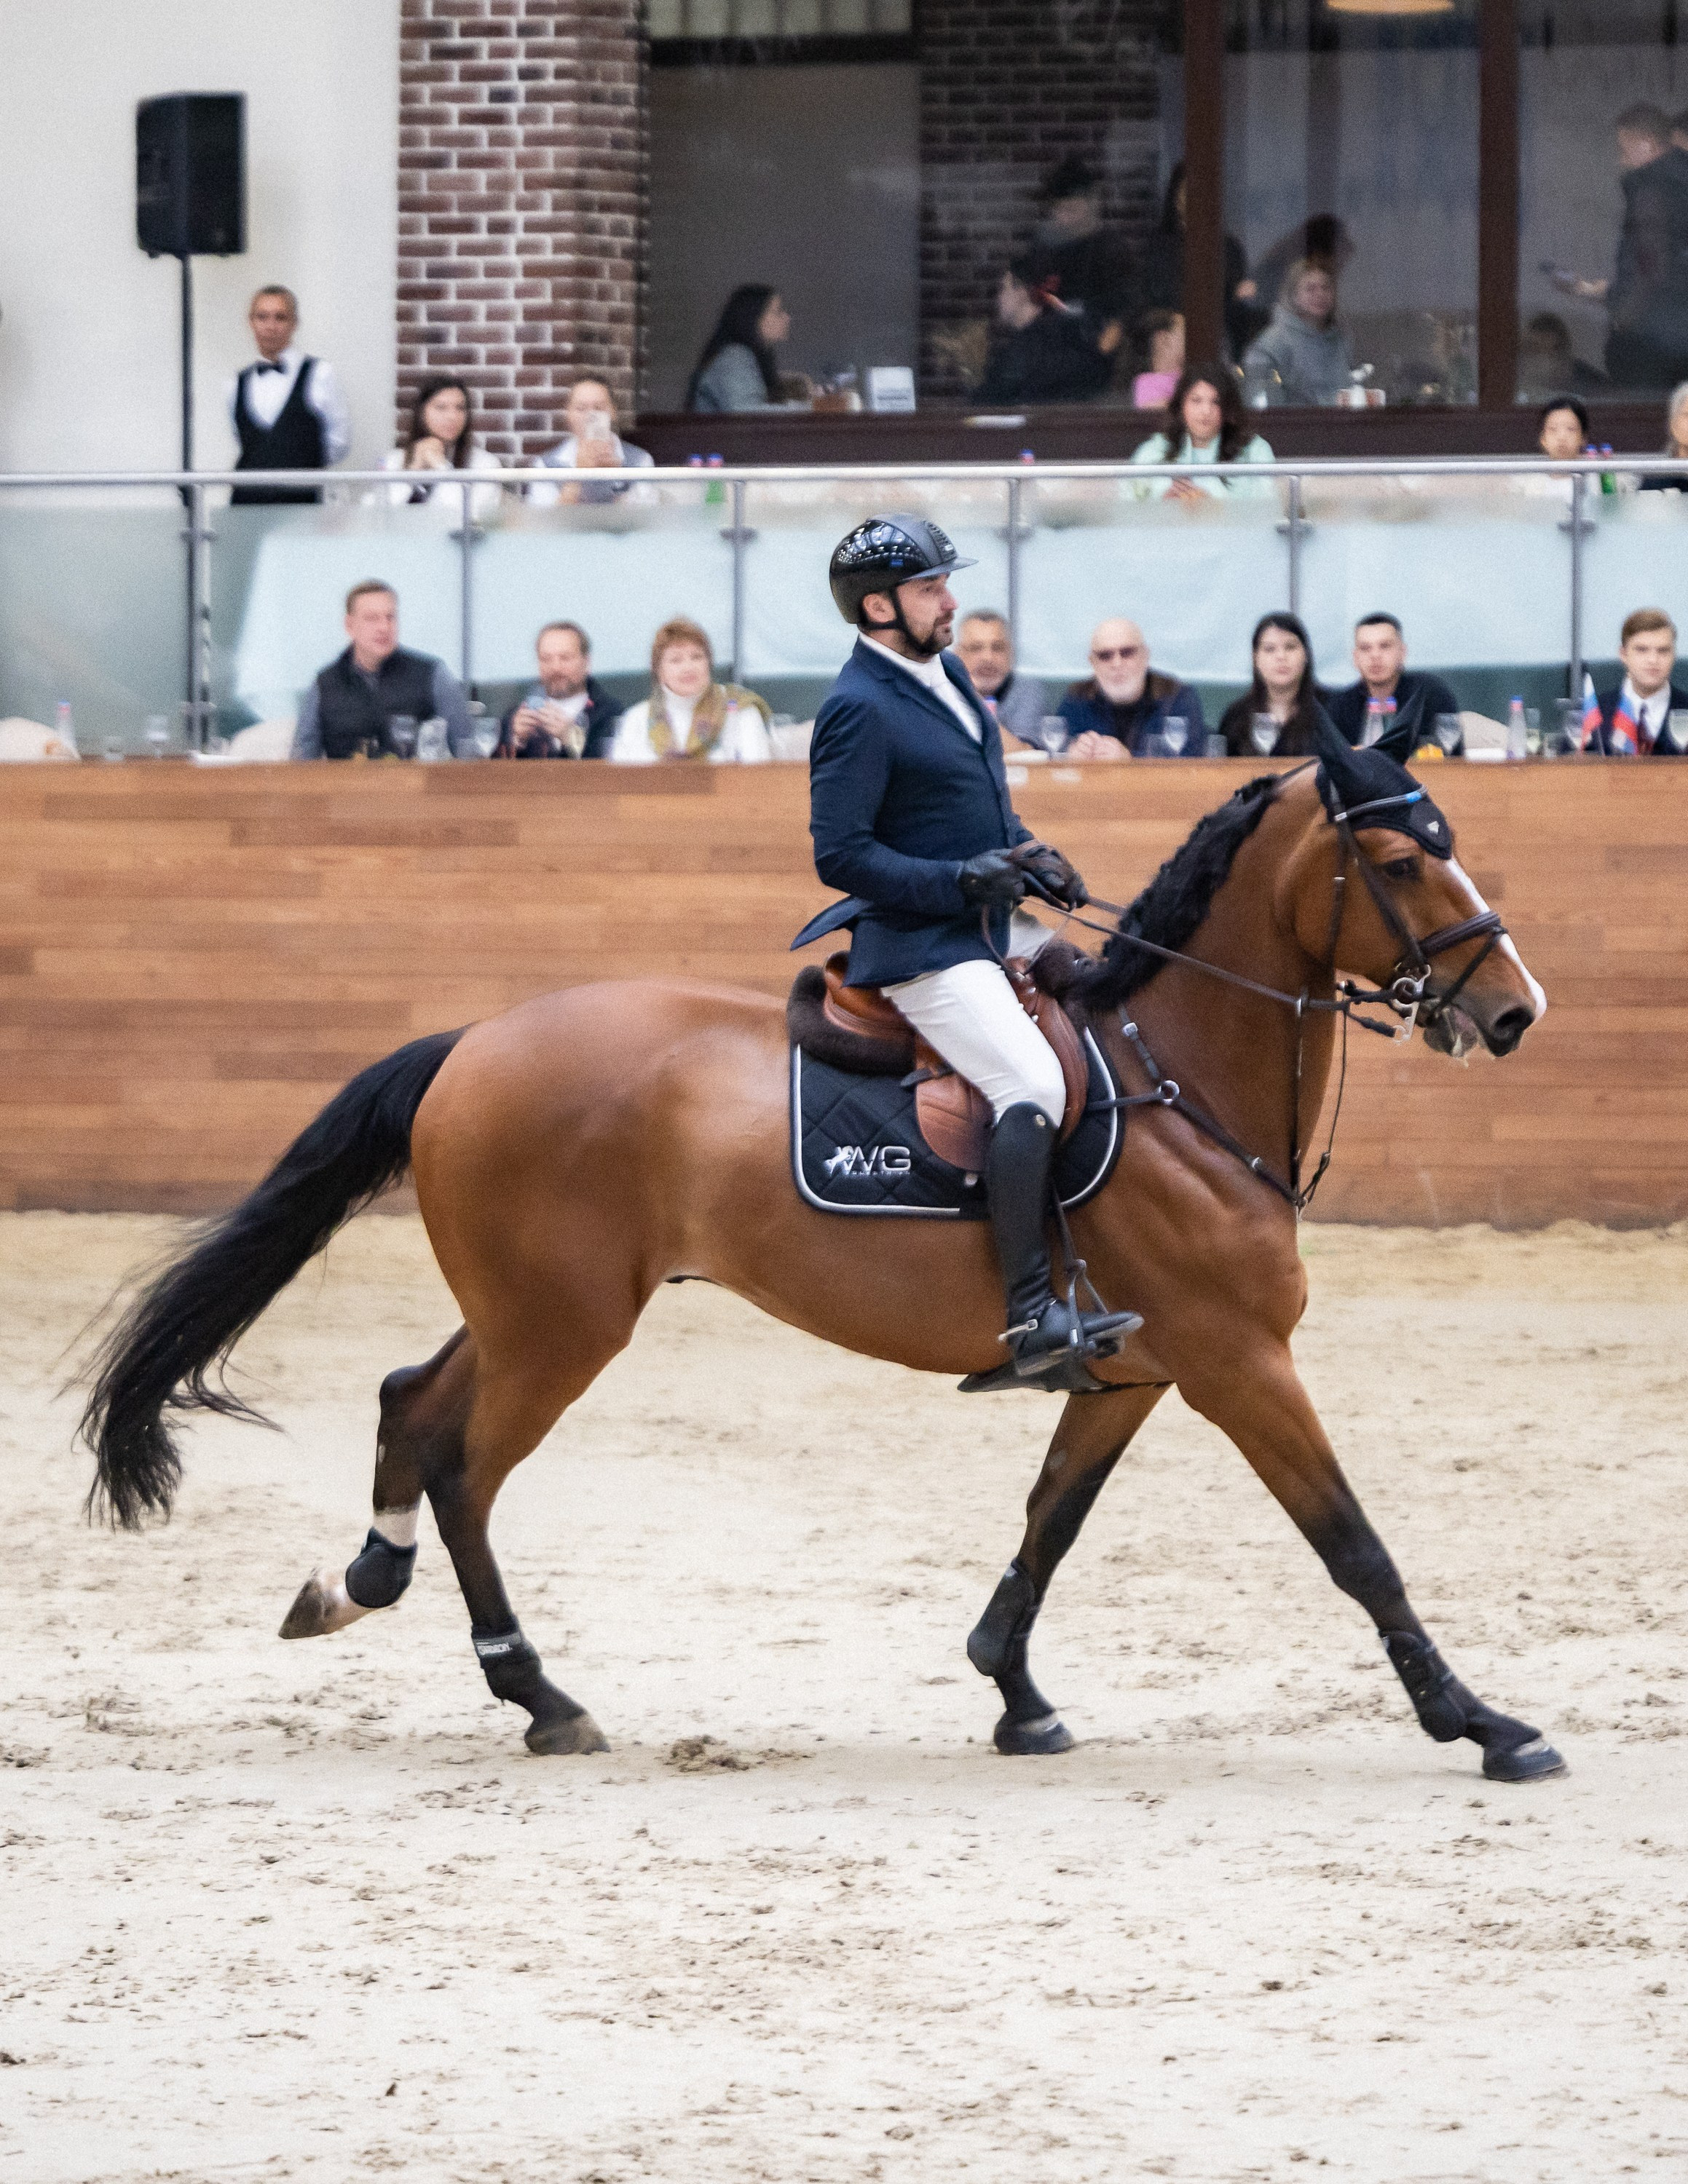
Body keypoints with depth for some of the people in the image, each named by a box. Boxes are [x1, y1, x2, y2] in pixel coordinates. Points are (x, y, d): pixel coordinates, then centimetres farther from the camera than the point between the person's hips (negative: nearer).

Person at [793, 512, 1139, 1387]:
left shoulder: (946, 674, 14)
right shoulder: (859, 708, -15)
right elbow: (840, 854, -18)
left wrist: (1028, 854, 8)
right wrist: (960, 878, -22)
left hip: (984, 927, 11)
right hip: (919, 944, -11)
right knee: (1033, 1082, -25)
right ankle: (1030, 1320, -29)